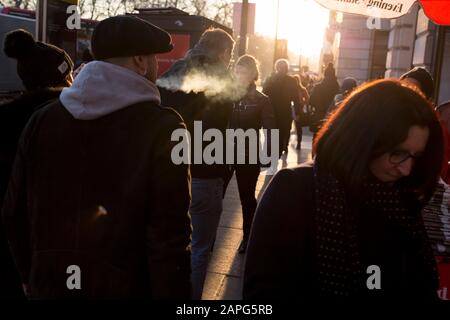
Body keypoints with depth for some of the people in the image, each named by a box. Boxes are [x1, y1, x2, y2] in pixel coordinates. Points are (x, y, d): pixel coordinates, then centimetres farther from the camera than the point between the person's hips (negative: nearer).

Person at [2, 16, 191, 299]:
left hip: (49, 286, 4)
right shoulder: (161, 127, -17)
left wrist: (32, 278, 17)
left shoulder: (42, 120, -2)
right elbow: (169, 240, -20)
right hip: (125, 289, -3)